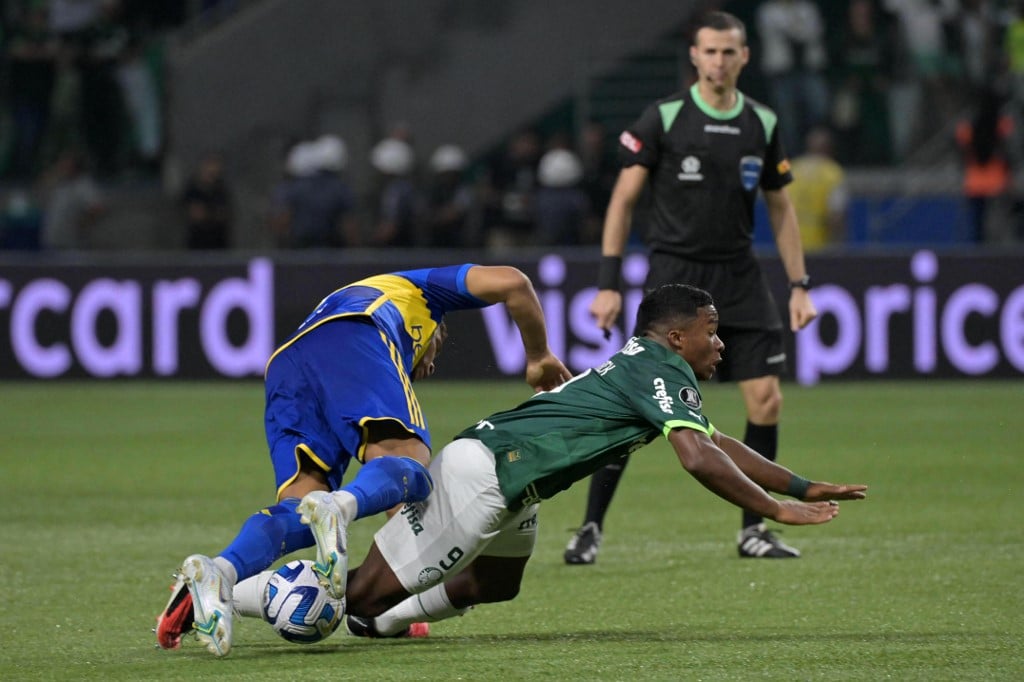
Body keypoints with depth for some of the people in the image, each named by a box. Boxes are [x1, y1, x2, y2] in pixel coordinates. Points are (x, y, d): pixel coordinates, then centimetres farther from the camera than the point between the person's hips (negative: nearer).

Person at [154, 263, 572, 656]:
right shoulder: (422, 290, 40)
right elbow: (510, 283, 24)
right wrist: (539, 358, 36)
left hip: (284, 371, 5)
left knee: (300, 504, -7)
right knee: (407, 465, -16)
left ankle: (219, 571, -37)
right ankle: (339, 508, -51)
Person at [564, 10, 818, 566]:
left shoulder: (762, 124, 6)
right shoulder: (663, 118, -5)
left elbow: (780, 207, 15)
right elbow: (623, 199, -3)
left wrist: (799, 285, 9)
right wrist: (608, 284, -9)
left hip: (739, 277, 4)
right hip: (674, 271, -4)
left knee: (766, 398, -3)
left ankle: (753, 530, 10)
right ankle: (590, 529, -2)